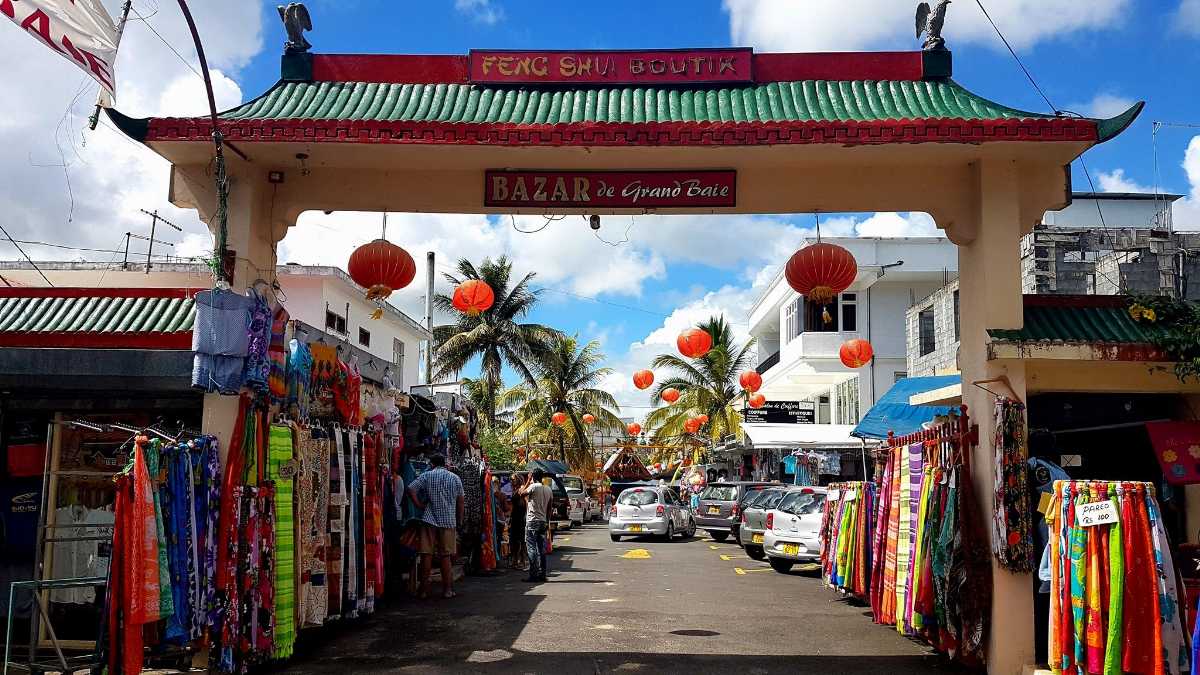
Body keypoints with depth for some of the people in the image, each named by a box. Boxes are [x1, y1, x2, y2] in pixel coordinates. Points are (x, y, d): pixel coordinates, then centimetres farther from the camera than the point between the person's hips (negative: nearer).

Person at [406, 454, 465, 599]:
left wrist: (420, 506, 0)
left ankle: (424, 590, 4)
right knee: (446, 556, 6)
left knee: (427, 554, 2)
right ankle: (447, 590, 8)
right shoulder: (455, 478, 9)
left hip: (430, 520, -1)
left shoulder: (427, 475, 3)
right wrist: (459, 521, 17)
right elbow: (460, 502, 9)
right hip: (449, 521, 1)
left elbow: (411, 489, -9)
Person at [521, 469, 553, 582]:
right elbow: (549, 509, 12)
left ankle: (533, 574, -6)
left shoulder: (533, 487, -11)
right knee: (542, 549, 9)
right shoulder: (549, 490, 9)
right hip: (543, 521, 6)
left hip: (532, 521, -6)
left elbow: (522, 493, 1)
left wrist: (528, 483, 8)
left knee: (531, 548, -3)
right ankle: (542, 574, 10)